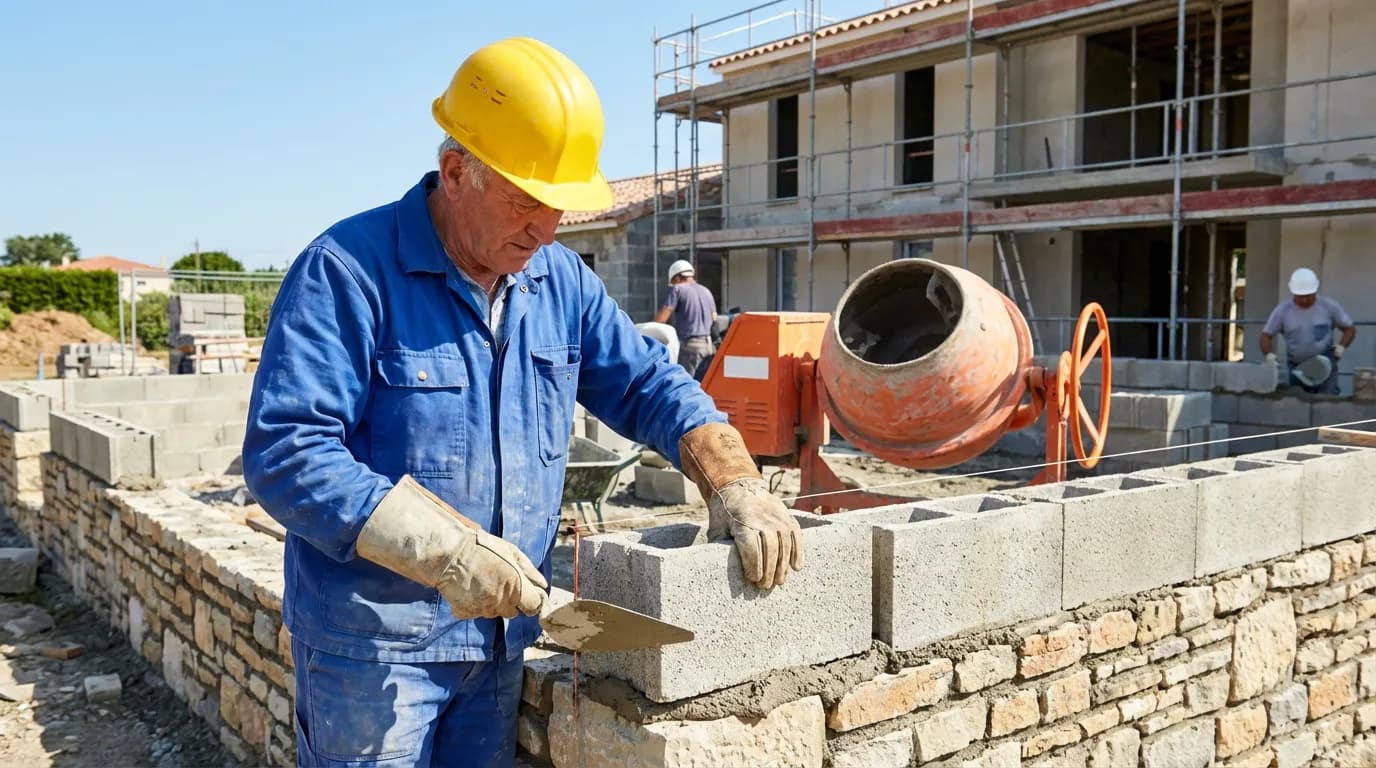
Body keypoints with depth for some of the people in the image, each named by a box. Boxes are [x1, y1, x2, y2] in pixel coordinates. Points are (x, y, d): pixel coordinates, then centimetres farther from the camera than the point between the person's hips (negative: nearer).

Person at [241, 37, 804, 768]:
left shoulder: (560, 279, 4)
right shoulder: (348, 271, -16)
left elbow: (649, 386, 9)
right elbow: (284, 453, -22)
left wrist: (734, 483, -9)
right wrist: (445, 552, -29)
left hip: (499, 640, 6)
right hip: (373, 647, -6)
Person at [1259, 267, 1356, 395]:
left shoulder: (1329, 306, -1)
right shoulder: (1282, 310, -2)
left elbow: (1350, 329, 8)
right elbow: (1266, 336, 0)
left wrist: (1340, 348, -11)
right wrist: (1270, 356, -19)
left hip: (1325, 367, -1)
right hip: (1296, 370, 1)